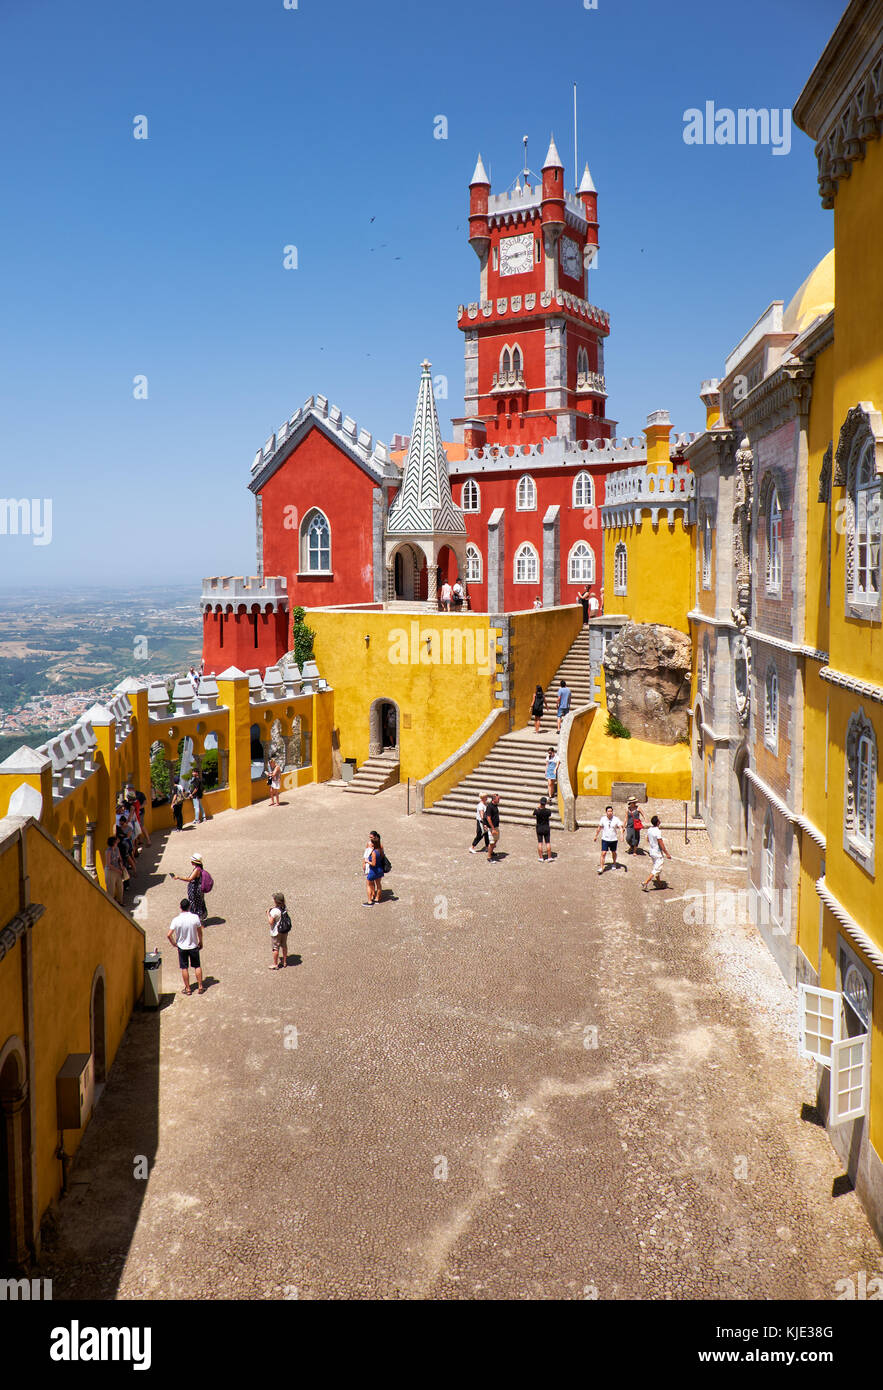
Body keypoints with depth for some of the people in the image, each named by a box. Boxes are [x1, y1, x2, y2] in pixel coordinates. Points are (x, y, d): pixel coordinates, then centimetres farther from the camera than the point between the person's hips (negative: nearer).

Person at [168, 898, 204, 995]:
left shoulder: (176, 920, -18)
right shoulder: (195, 917, -15)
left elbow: (169, 935, -18)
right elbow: (200, 932, -4)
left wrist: (173, 943, 1)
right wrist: (200, 942, 12)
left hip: (182, 947, -1)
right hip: (194, 946, 1)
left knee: (184, 968, 12)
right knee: (197, 966, 15)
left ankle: (188, 989, 19)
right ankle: (200, 987, 20)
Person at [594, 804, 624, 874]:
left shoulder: (616, 819, -9)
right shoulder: (603, 819, -4)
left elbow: (621, 827, -12)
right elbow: (599, 828, 10)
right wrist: (596, 836, 16)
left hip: (613, 839, 0)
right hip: (605, 839, 0)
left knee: (613, 852, 16)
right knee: (603, 853, -9)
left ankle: (614, 864, 42)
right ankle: (601, 868, -5)